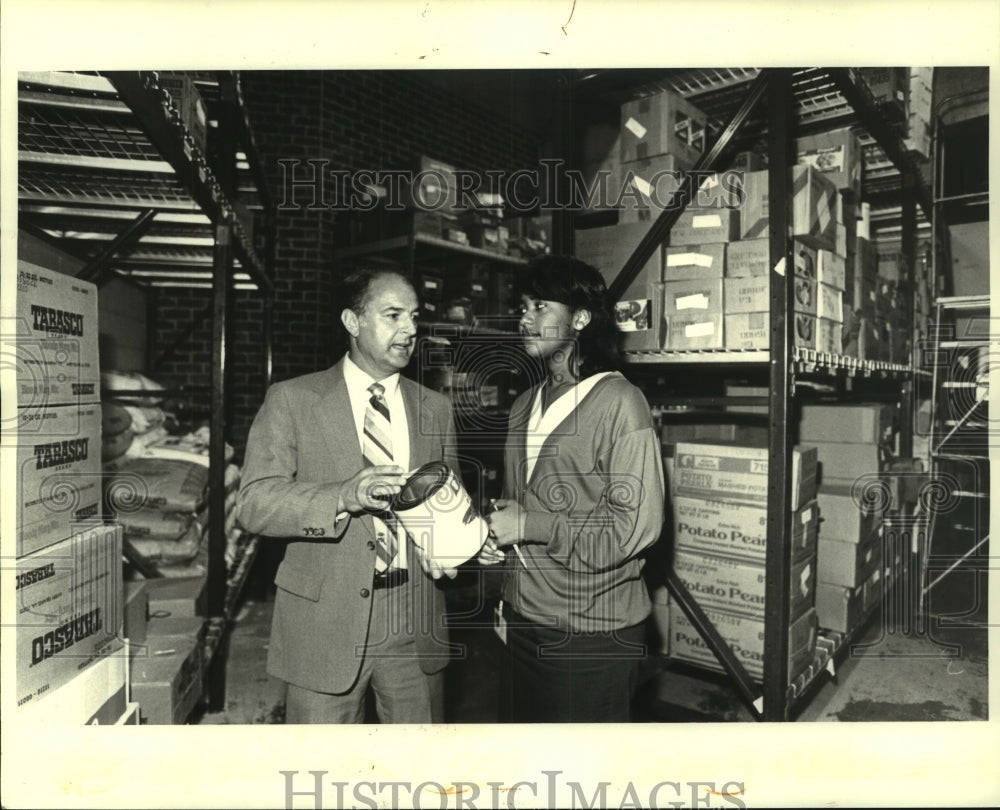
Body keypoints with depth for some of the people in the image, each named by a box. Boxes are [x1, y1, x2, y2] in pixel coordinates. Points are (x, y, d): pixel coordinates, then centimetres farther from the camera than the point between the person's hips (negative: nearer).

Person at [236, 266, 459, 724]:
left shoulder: (436, 409, 9)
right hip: (325, 624, -3)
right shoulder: (292, 400, -2)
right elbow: (254, 503, -10)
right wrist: (345, 496, -26)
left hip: (416, 628, 3)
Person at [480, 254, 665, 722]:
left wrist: (531, 525, -17)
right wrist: (495, 533, 1)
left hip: (591, 636, -6)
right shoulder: (525, 406, 11)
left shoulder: (619, 403, -13)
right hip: (522, 625, 7)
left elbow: (636, 527, -18)